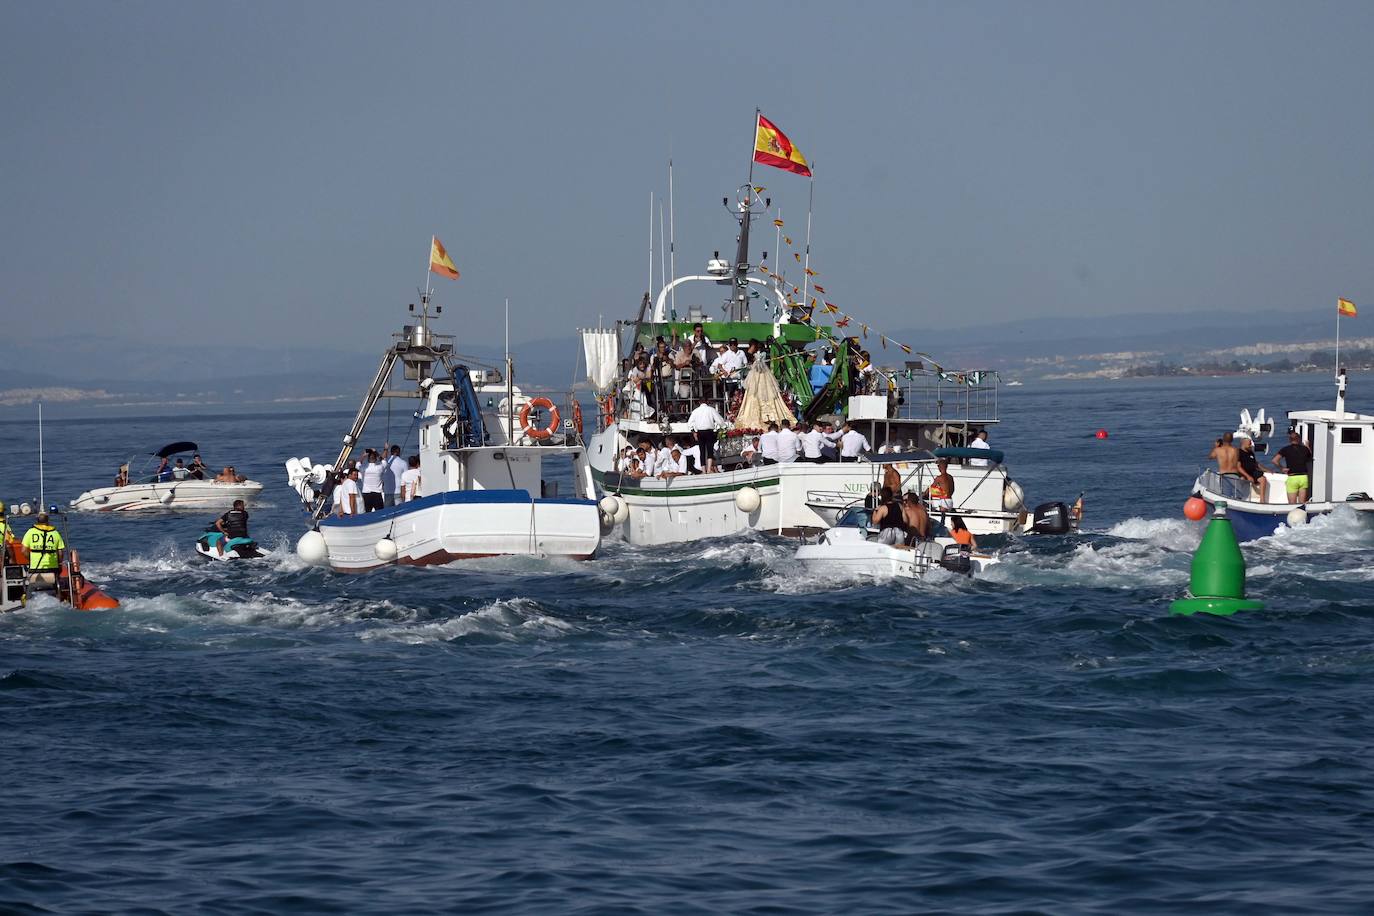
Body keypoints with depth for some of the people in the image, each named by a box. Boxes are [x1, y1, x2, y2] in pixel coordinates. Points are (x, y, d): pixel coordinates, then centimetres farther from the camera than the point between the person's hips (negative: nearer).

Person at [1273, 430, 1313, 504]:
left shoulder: (1286, 449, -1)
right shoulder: (1305, 449, 6)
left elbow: (1275, 460, -11)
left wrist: (1282, 468, 4)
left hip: (1292, 478, -3)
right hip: (1303, 478, 3)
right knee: (1302, 504, 7)